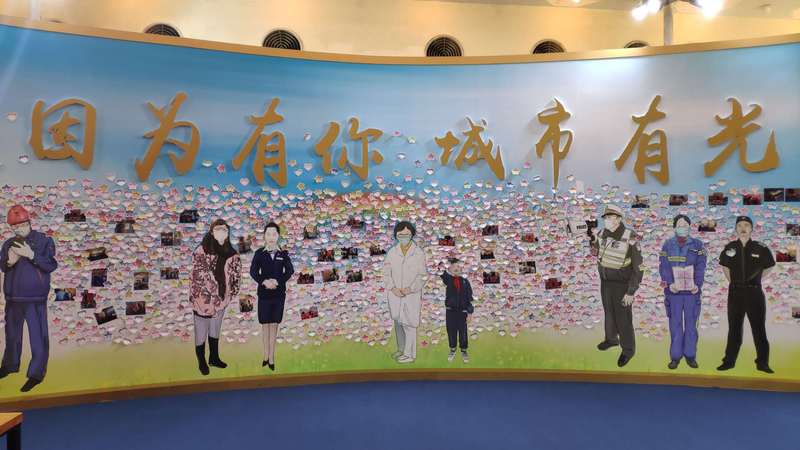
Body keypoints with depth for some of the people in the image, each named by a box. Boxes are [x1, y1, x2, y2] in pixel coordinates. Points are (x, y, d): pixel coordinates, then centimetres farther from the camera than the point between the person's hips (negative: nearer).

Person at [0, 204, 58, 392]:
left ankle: (36, 373, 4)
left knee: (38, 336, -4)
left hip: (35, 298, -6)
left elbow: (51, 265, -13)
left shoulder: (44, 240, -6)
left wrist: (31, 255, -24)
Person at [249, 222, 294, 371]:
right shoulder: (259, 253, -1)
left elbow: (290, 270, -6)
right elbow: (253, 271, -7)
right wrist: (264, 281, -22)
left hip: (279, 293, 1)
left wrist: (277, 281, -18)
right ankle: (266, 354, 21)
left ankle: (271, 356, 14)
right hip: (264, 293, 0)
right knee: (265, 324, 8)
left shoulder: (283, 254, 1)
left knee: (274, 324, 6)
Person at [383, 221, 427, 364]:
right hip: (395, 294, 4)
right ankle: (401, 349, 33)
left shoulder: (419, 253, -8)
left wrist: (410, 288, -17)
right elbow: (386, 273, 1)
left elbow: (422, 276, -7)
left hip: (412, 295, -4)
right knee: (398, 322, 15)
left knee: (409, 324, 0)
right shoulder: (392, 252, 0)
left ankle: (410, 354, 14)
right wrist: (393, 288, -13)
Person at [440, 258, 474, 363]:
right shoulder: (448, 280, 0)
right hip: (450, 311, 0)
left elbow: (469, 298, 0)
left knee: (463, 332, 5)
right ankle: (452, 350, 28)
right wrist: (448, 270, -41)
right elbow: (442, 275, -24)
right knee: (451, 331, 9)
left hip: (462, 311, 0)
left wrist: (469, 312, -2)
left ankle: (463, 351, 23)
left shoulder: (465, 281, -1)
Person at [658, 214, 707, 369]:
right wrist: (669, 283, -13)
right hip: (673, 291, 0)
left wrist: (698, 284, -12)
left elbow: (700, 266, 0)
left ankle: (690, 354, 19)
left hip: (692, 291, 0)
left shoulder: (697, 244, 5)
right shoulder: (668, 244, 5)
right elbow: (663, 266, -1)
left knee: (691, 323, 7)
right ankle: (675, 355, 12)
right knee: (675, 324, 4)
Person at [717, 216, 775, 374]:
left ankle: (762, 362, 15)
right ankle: (729, 361, 15)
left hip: (754, 292, -1)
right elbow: (725, 266, 18)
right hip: (735, 292, 1)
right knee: (734, 328, 8)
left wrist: (757, 280, 5)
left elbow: (769, 267, 11)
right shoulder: (730, 248, 0)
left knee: (759, 328, 4)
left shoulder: (761, 248, -5)